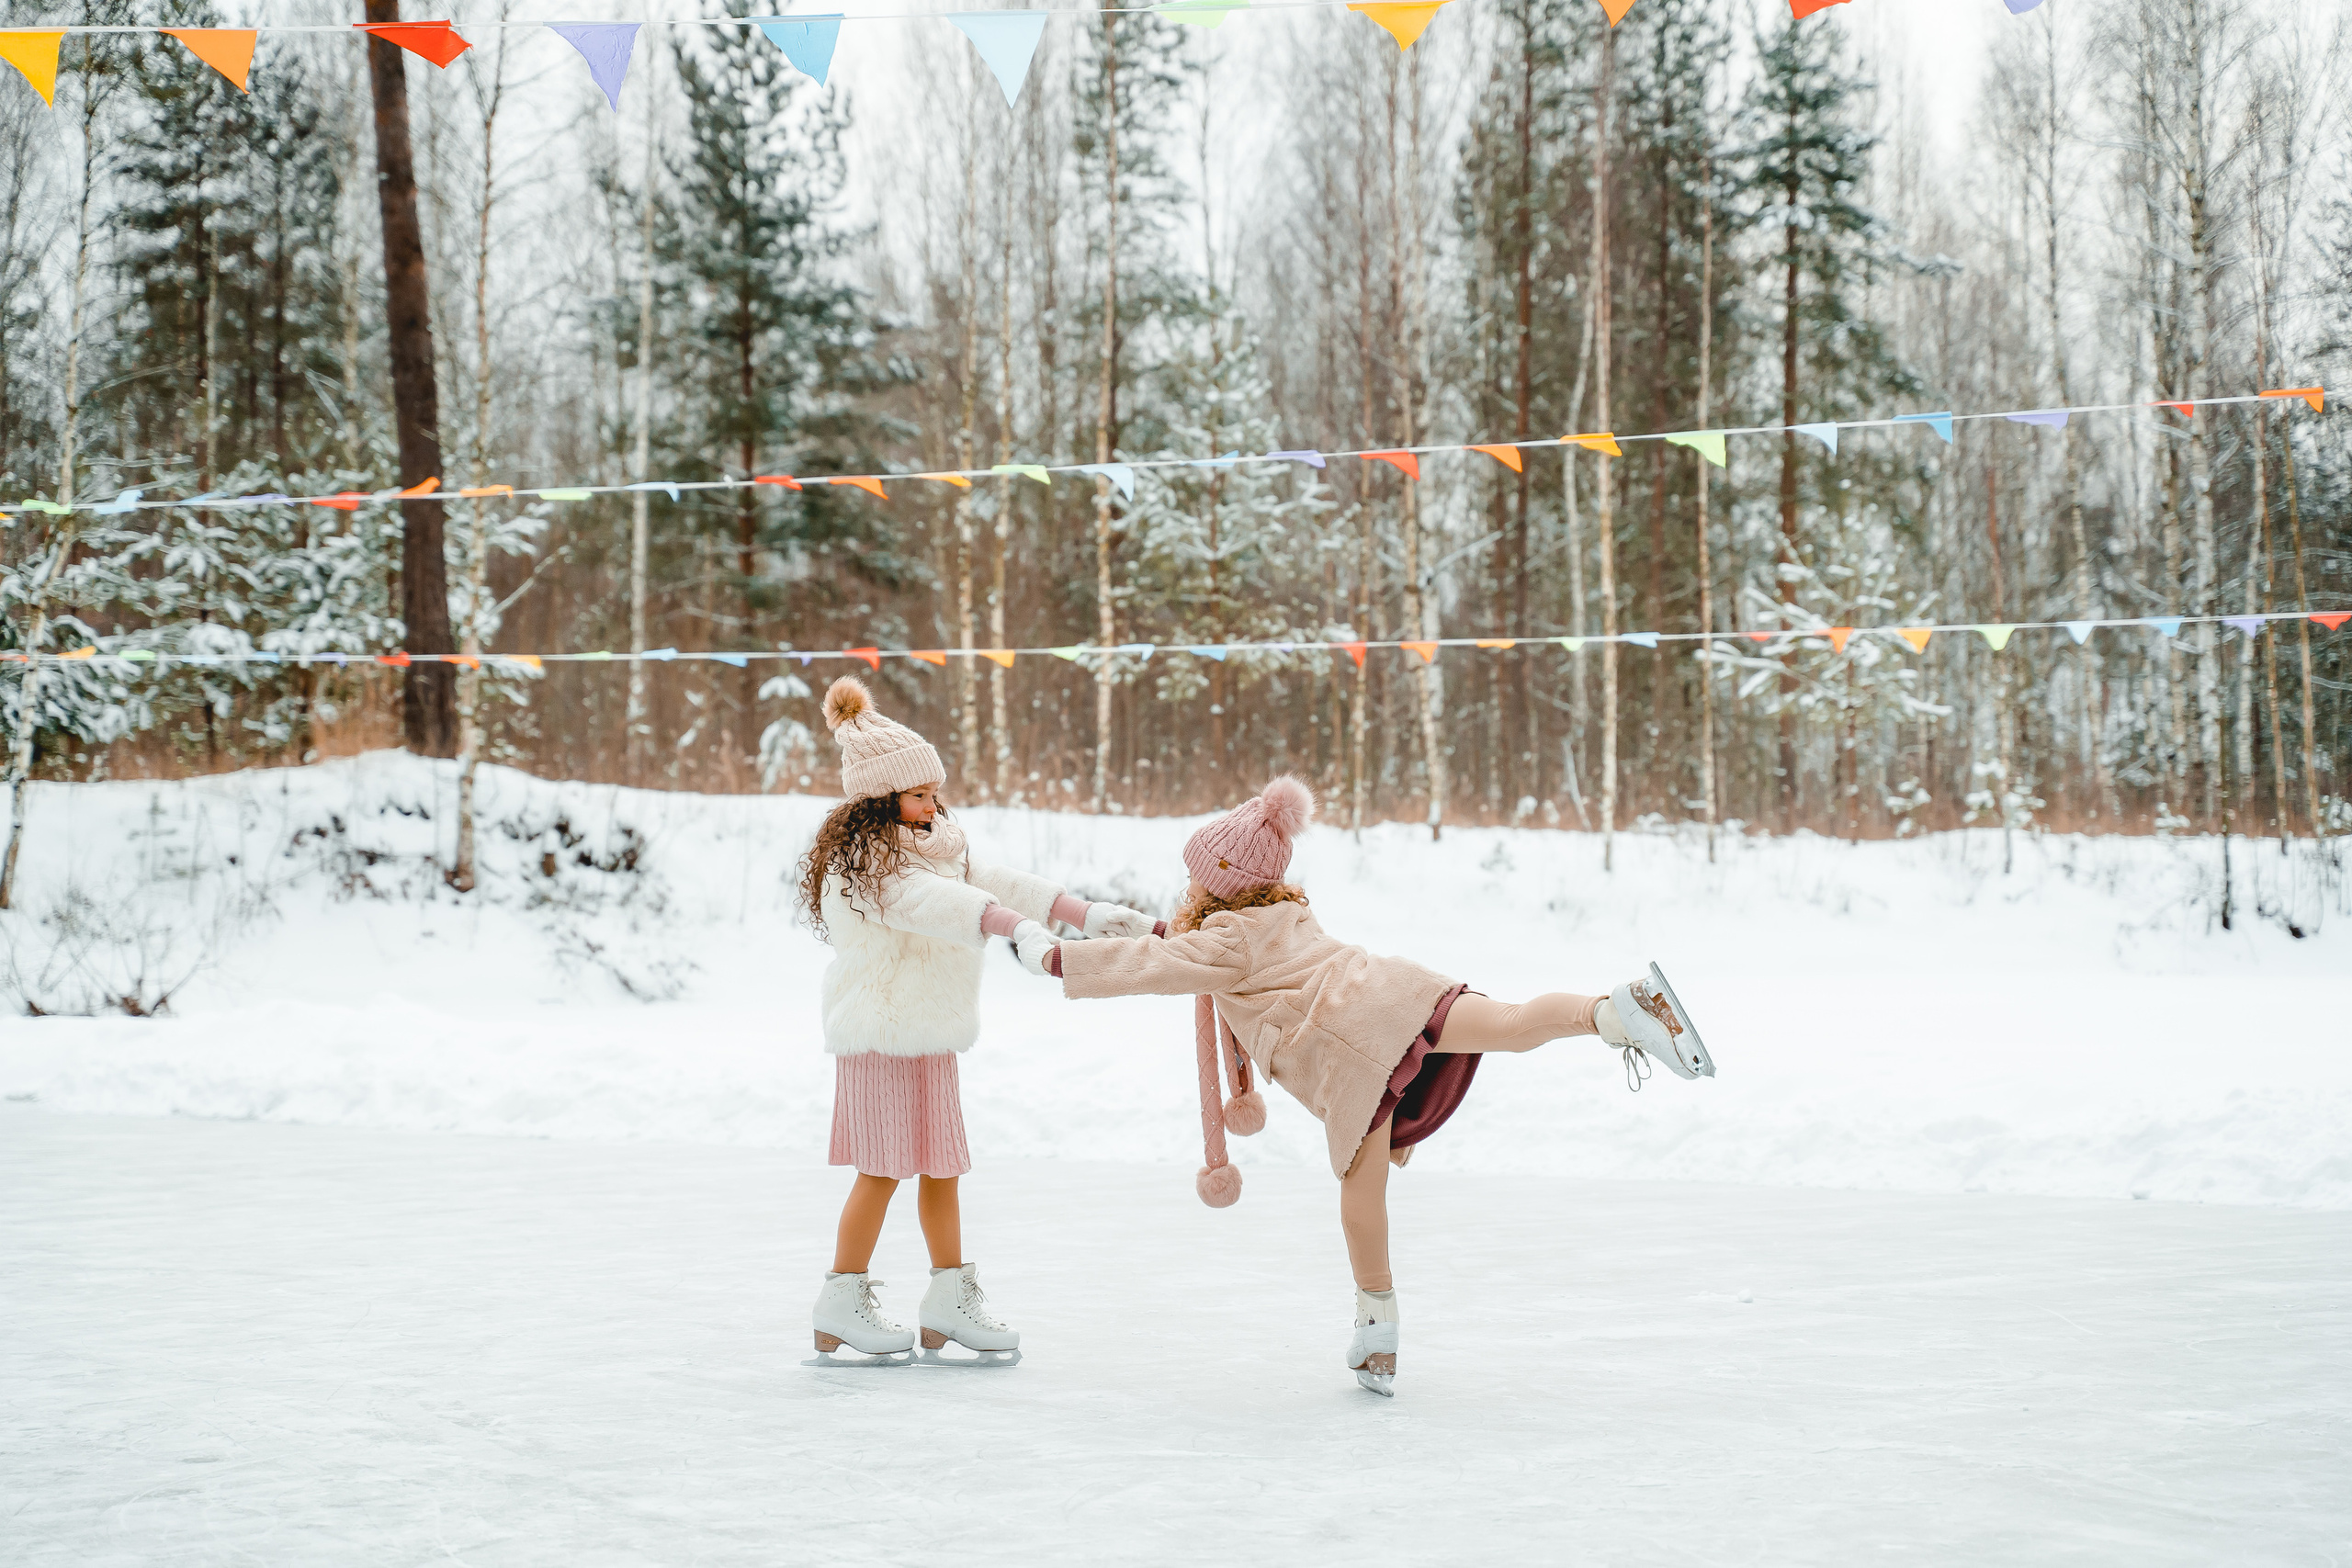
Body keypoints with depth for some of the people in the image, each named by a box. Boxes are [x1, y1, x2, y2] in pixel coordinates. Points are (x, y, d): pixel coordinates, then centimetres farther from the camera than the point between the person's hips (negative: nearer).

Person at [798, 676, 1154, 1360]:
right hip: (881, 1031, -9)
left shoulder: (936, 845, 13)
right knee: (883, 1168, -5)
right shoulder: (863, 861, -17)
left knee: (942, 1166, 10)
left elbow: (993, 883, 5)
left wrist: (1087, 913, -6)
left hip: (931, 1033, 9)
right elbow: (935, 904, -32)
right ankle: (842, 1302, 4)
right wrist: (1021, 929, -46)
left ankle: (951, 1297, 15)